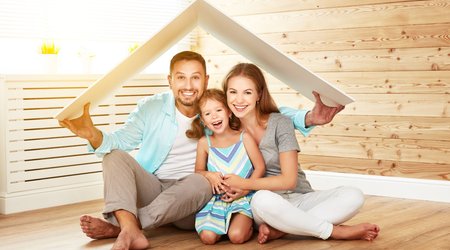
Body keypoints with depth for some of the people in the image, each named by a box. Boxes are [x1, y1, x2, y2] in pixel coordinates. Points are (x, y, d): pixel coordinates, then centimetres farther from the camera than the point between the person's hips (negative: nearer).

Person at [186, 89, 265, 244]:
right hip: (216, 199, 2)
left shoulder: (244, 137, -2)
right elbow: (198, 171, 12)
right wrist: (209, 175, -11)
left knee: (237, 236, -24)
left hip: (243, 198, -2)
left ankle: (249, 222, 8)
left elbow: (260, 168, -2)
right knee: (207, 237, -19)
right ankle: (223, 225, 12)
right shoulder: (204, 143, 2)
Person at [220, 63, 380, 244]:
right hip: (264, 207, 0)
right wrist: (233, 189, -13)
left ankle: (279, 229, -28)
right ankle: (337, 231, -21)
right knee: (262, 199, -39)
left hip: (300, 199, 1)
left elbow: (289, 180, -11)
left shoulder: (280, 123, -5)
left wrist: (244, 184, -15)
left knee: (354, 196, -24)